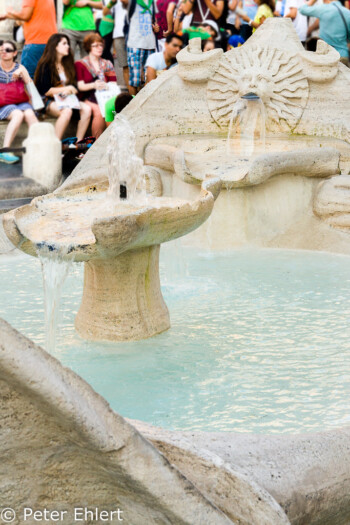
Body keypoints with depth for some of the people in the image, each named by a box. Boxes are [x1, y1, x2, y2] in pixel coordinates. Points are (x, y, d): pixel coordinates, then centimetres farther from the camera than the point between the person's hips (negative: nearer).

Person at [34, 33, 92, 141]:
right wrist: (66, 89, -9)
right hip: (49, 102, -6)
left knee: (87, 109, -22)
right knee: (67, 111, -37)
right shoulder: (46, 65, -3)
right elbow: (45, 90, -11)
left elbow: (75, 87, 14)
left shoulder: (68, 64, 18)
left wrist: (69, 91, -11)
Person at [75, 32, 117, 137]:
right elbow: (80, 86, -2)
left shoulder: (107, 64, 21)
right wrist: (93, 85, -22)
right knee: (99, 111, -34)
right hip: (88, 98, -3)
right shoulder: (80, 64, 10)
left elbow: (113, 84, 12)